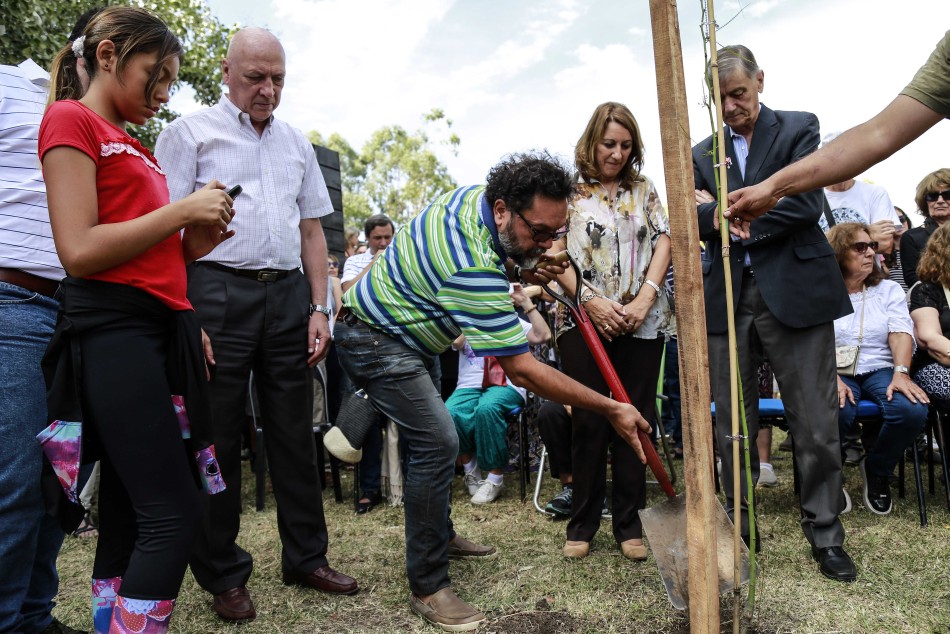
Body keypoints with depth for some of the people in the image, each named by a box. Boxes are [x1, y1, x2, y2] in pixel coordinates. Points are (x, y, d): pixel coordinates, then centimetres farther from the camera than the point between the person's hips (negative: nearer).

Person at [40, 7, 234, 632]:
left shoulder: (130, 144, 21)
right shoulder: (72, 119, -1)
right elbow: (80, 252, -13)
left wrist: (190, 245, 6)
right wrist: (181, 210, -9)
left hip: (159, 330, 8)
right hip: (113, 329, -8)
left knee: (129, 518, 10)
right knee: (174, 517, -11)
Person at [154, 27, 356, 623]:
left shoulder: (297, 143, 18)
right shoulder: (190, 133, 4)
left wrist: (318, 308, 8)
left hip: (288, 294, 4)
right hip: (218, 290, -4)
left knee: (295, 432, 8)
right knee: (218, 437, 3)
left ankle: (306, 556, 22)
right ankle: (223, 574, 18)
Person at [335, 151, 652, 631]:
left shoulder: (475, 194, -7)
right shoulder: (473, 267, -35)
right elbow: (522, 370, -31)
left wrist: (523, 272, -8)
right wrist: (611, 410, -26)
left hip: (413, 331, 10)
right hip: (376, 340, -10)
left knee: (432, 437, 19)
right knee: (438, 443, -20)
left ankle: (438, 536, 37)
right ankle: (428, 587, -8)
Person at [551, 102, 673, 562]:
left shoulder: (644, 189, 13)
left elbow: (663, 241, 5)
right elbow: (553, 255, -3)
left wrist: (645, 298, -9)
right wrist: (590, 299, -13)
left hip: (643, 323, 3)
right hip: (583, 321, -2)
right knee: (588, 421, -1)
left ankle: (629, 523, 17)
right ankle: (582, 523, 13)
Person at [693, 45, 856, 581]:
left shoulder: (798, 128, 5)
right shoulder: (703, 154, 16)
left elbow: (806, 205, -9)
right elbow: (696, 220, 4)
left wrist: (728, 218, -6)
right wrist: (716, 214, -15)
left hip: (794, 291, -3)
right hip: (728, 297, 3)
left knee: (816, 423, 1)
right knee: (734, 425, 8)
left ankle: (826, 535, 17)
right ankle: (740, 528, 22)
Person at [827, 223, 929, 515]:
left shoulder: (890, 290, 13)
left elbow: (901, 333, -2)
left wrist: (901, 373, -21)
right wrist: (834, 380, -24)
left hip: (881, 370, 3)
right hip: (836, 372, -2)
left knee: (913, 411, -30)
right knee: (834, 414, -36)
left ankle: (877, 471, 2)